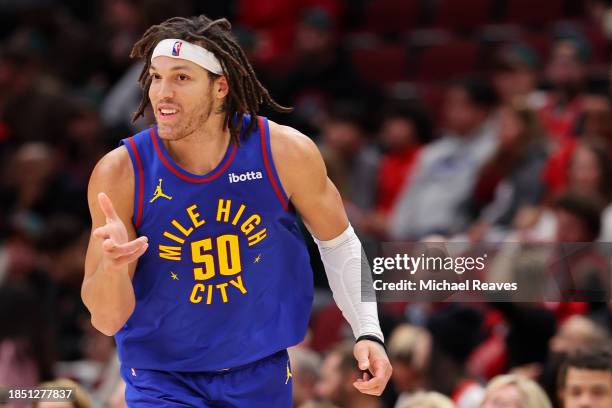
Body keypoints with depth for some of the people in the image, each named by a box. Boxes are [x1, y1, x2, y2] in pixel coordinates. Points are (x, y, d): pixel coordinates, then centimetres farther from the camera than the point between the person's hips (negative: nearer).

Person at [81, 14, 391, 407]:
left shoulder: (286, 153, -14)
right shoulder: (120, 174, -18)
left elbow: (338, 243, 5)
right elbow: (107, 319, -16)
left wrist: (368, 331, -4)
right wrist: (112, 266, -36)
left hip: (261, 374, 2)